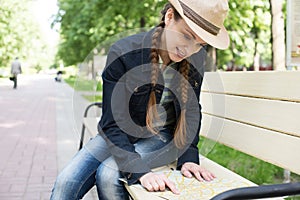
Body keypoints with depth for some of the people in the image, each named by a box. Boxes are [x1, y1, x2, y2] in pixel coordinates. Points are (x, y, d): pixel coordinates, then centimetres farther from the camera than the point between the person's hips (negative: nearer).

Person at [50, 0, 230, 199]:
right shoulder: (122, 54, -24)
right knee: (66, 181, -18)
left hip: (163, 137, 1)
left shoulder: (196, 58, -14)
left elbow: (191, 110, -1)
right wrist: (139, 171, -35)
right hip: (121, 134, 0)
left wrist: (188, 157, -14)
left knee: (108, 174, -25)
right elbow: (112, 123, -24)